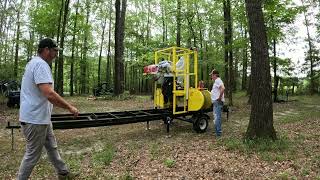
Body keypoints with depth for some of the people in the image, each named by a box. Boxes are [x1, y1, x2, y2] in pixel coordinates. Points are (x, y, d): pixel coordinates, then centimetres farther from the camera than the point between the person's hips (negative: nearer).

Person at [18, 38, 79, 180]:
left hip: (41, 118, 11)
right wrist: (70, 107, -22)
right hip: (35, 120, -11)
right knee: (32, 155, 5)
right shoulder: (40, 64, -21)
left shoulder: (35, 63, 13)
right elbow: (49, 94, -32)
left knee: (52, 147, 20)